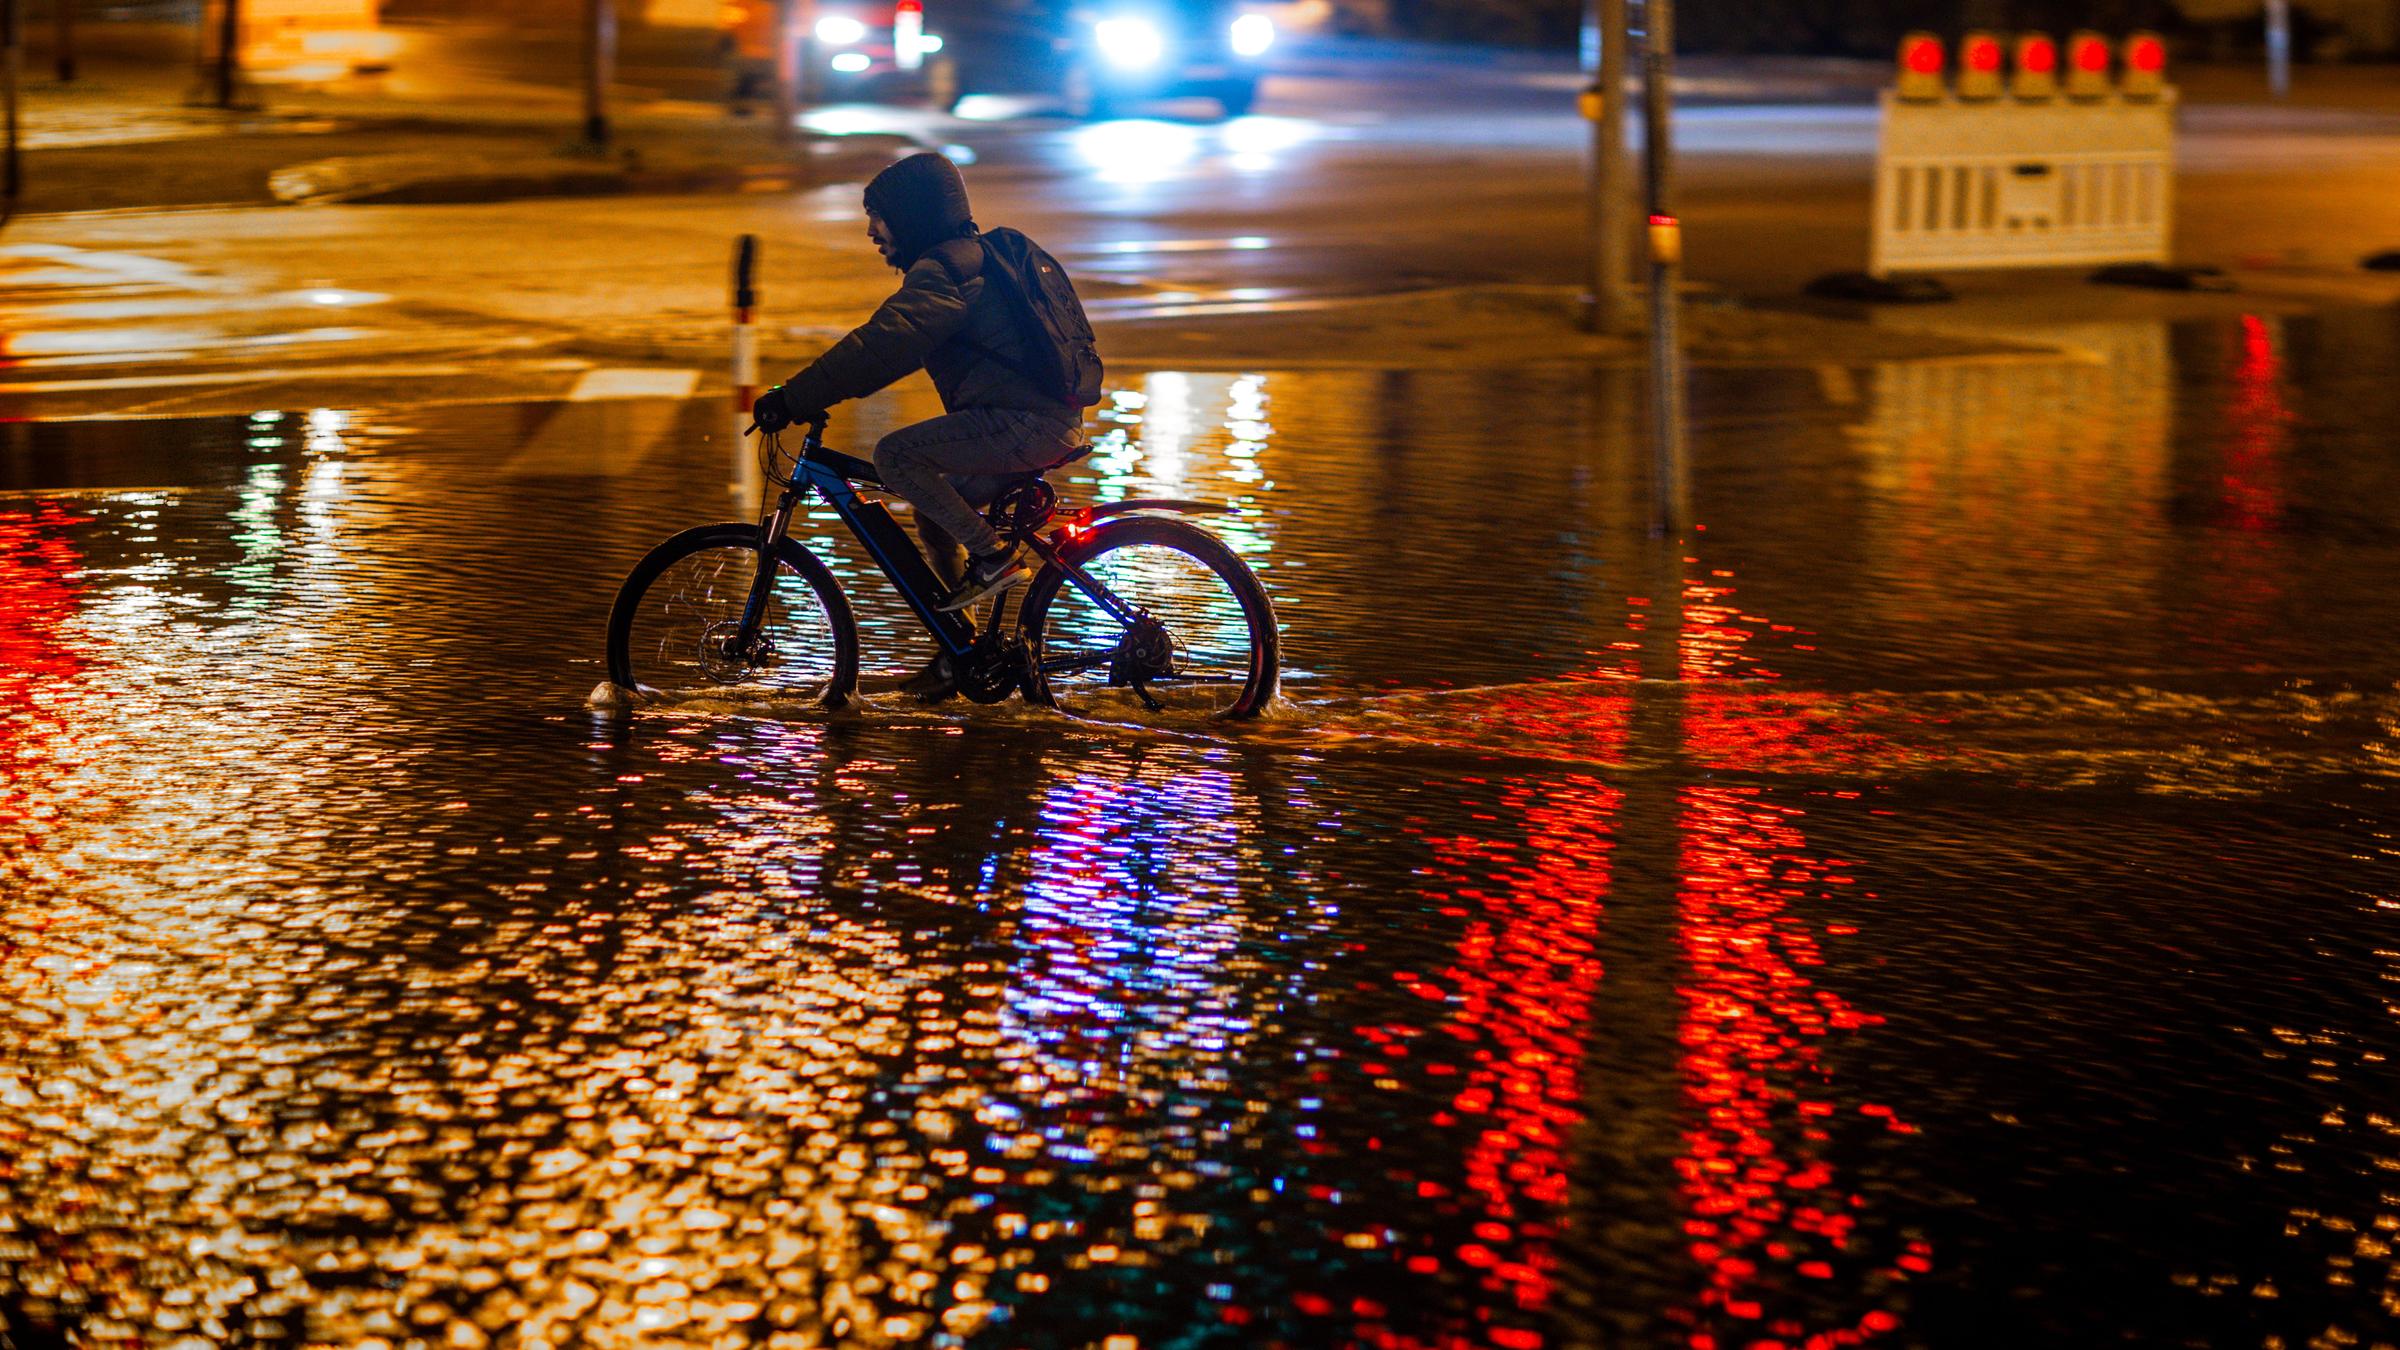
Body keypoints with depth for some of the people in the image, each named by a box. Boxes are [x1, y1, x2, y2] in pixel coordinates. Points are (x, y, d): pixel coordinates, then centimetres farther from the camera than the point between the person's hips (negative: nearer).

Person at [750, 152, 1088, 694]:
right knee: (934, 512, 19)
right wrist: (808, 393, 25)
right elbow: (891, 347, 30)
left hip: (1026, 421, -11)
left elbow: (880, 344, -21)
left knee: (895, 454, -17)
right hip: (1052, 420, 11)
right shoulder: (971, 257, 22)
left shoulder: (941, 272, -11)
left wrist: (793, 399, -20)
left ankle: (993, 557, -12)